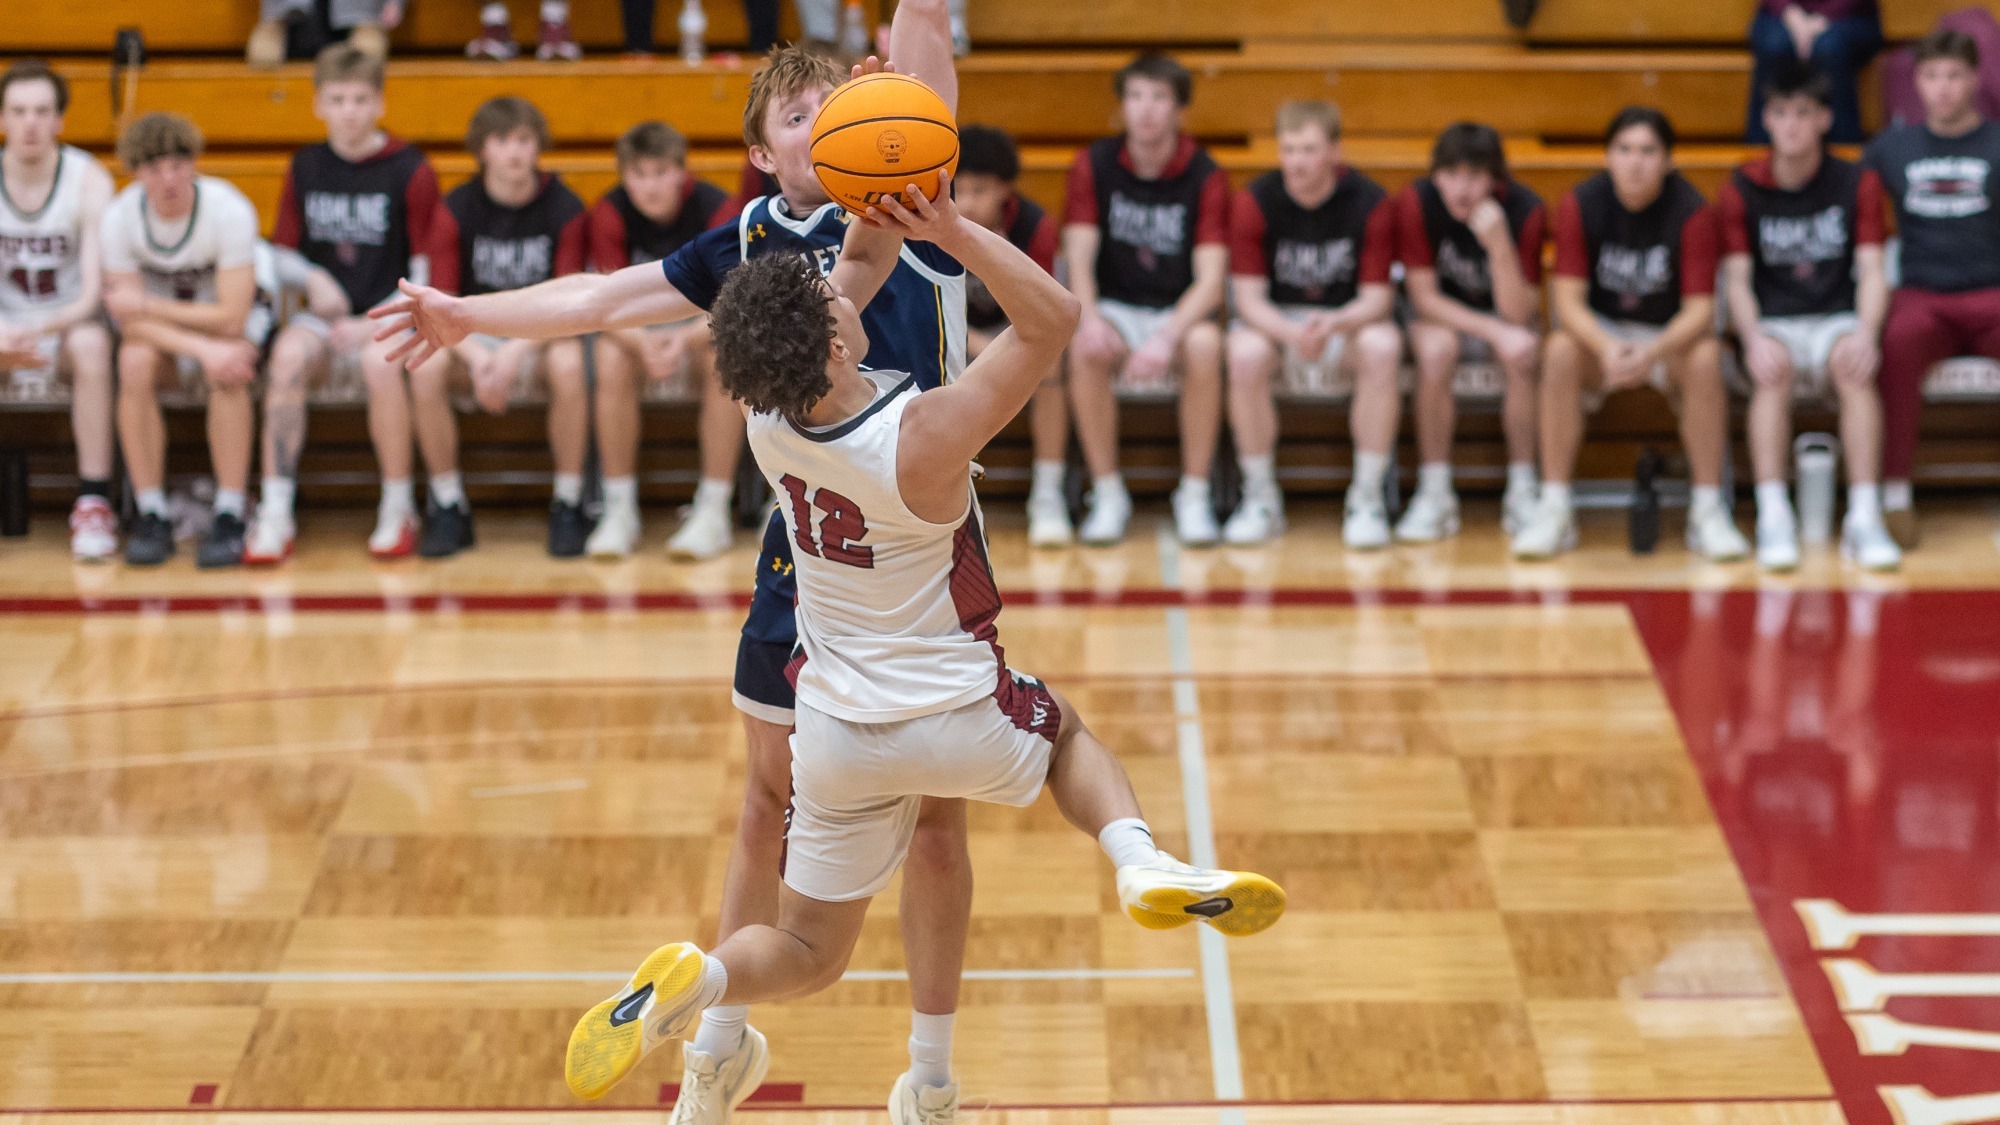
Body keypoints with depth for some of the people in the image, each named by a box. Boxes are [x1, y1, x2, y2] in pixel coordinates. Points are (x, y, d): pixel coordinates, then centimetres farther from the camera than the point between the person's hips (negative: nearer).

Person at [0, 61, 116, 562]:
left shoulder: (89, 179, -10)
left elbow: (93, 293, -16)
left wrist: (45, 328, -36)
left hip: (68, 328, -1)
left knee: (91, 345, -37)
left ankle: (94, 502, -33)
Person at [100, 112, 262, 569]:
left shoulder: (230, 210, -25)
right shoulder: (120, 216, -17)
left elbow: (231, 318, -25)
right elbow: (131, 323, -19)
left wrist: (146, 306, -20)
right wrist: (204, 349, -34)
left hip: (221, 325, -2)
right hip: (160, 330, 2)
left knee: (225, 370, -35)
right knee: (135, 362, -31)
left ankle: (230, 518, -28)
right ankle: (152, 516, -24)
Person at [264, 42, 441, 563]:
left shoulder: (409, 170, -3)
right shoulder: (304, 169, 8)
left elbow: (427, 267, -2)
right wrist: (316, 307, -5)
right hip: (324, 314, 3)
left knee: (380, 361, -36)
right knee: (289, 355, -30)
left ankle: (399, 509, -19)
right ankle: (274, 512, -28)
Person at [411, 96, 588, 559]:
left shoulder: (564, 208, -8)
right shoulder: (456, 210, -6)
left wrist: (516, 351, -29)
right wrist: (477, 357, -29)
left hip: (541, 331, -1)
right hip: (474, 332, 1)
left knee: (569, 364, -36)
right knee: (425, 367, -31)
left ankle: (568, 506, -19)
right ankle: (448, 507, -15)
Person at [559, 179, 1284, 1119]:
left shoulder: (765, 416, -13)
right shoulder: (923, 439, -29)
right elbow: (1052, 318, -21)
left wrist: (885, 216, 0)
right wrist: (952, 230, -27)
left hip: (838, 736, 4)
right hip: (962, 723, -4)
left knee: (808, 953, 16)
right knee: (1064, 730, 31)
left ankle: (694, 981, -14)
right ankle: (1140, 861, 5)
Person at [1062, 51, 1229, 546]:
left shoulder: (1205, 176, -7)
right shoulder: (1094, 165, -2)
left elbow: (1210, 279, -16)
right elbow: (1079, 259, -8)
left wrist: (1167, 336, -34)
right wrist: (1090, 317, -30)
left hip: (1179, 312, -1)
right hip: (1115, 307, 1)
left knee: (1204, 344, -36)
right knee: (1085, 348, -34)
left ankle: (1194, 495, -20)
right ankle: (1107, 494, -18)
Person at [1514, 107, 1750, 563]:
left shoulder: (1692, 212, -16)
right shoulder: (1580, 204, -13)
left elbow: (1699, 308, -21)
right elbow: (1569, 298, -18)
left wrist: (1652, 353, -41)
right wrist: (1607, 348, -39)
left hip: (1670, 335, -1)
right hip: (1601, 331, 1)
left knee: (1706, 358, -33)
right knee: (1561, 351, -31)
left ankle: (1708, 512, -22)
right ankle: (1554, 510, -24)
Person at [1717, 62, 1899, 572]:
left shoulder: (1858, 184, 4)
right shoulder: (1741, 191, 2)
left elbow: (1872, 272, -2)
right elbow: (1737, 281, -4)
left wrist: (1866, 333, -22)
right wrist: (1754, 339, -24)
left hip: (1837, 319, 0)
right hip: (1773, 323, 0)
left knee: (1854, 366, -34)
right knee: (1772, 371, -35)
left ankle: (1864, 518, -38)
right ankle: (1773, 518, -39)